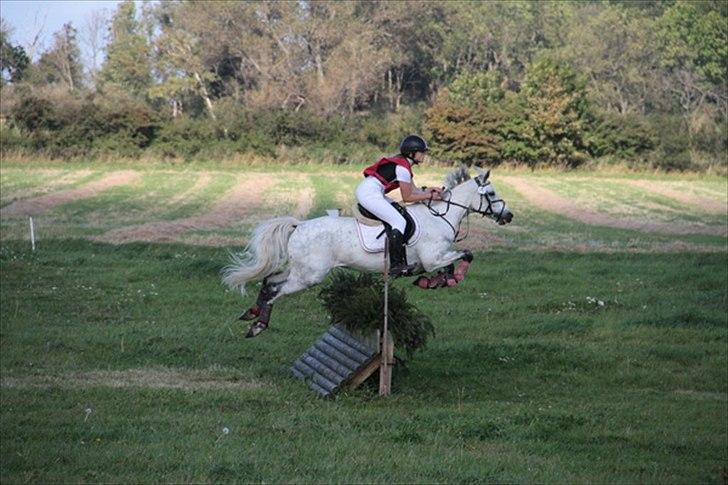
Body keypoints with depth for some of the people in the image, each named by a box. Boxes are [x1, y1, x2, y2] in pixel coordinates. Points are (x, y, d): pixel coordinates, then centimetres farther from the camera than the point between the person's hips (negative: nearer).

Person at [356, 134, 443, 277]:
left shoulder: (403, 164, 17)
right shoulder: (402, 168, -14)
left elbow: (413, 190, 19)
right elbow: (407, 197, -9)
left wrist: (428, 190, 3)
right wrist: (429, 196, -4)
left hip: (365, 191, 11)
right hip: (370, 194, -11)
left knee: (400, 211, 15)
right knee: (399, 222, -13)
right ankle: (396, 265, -16)